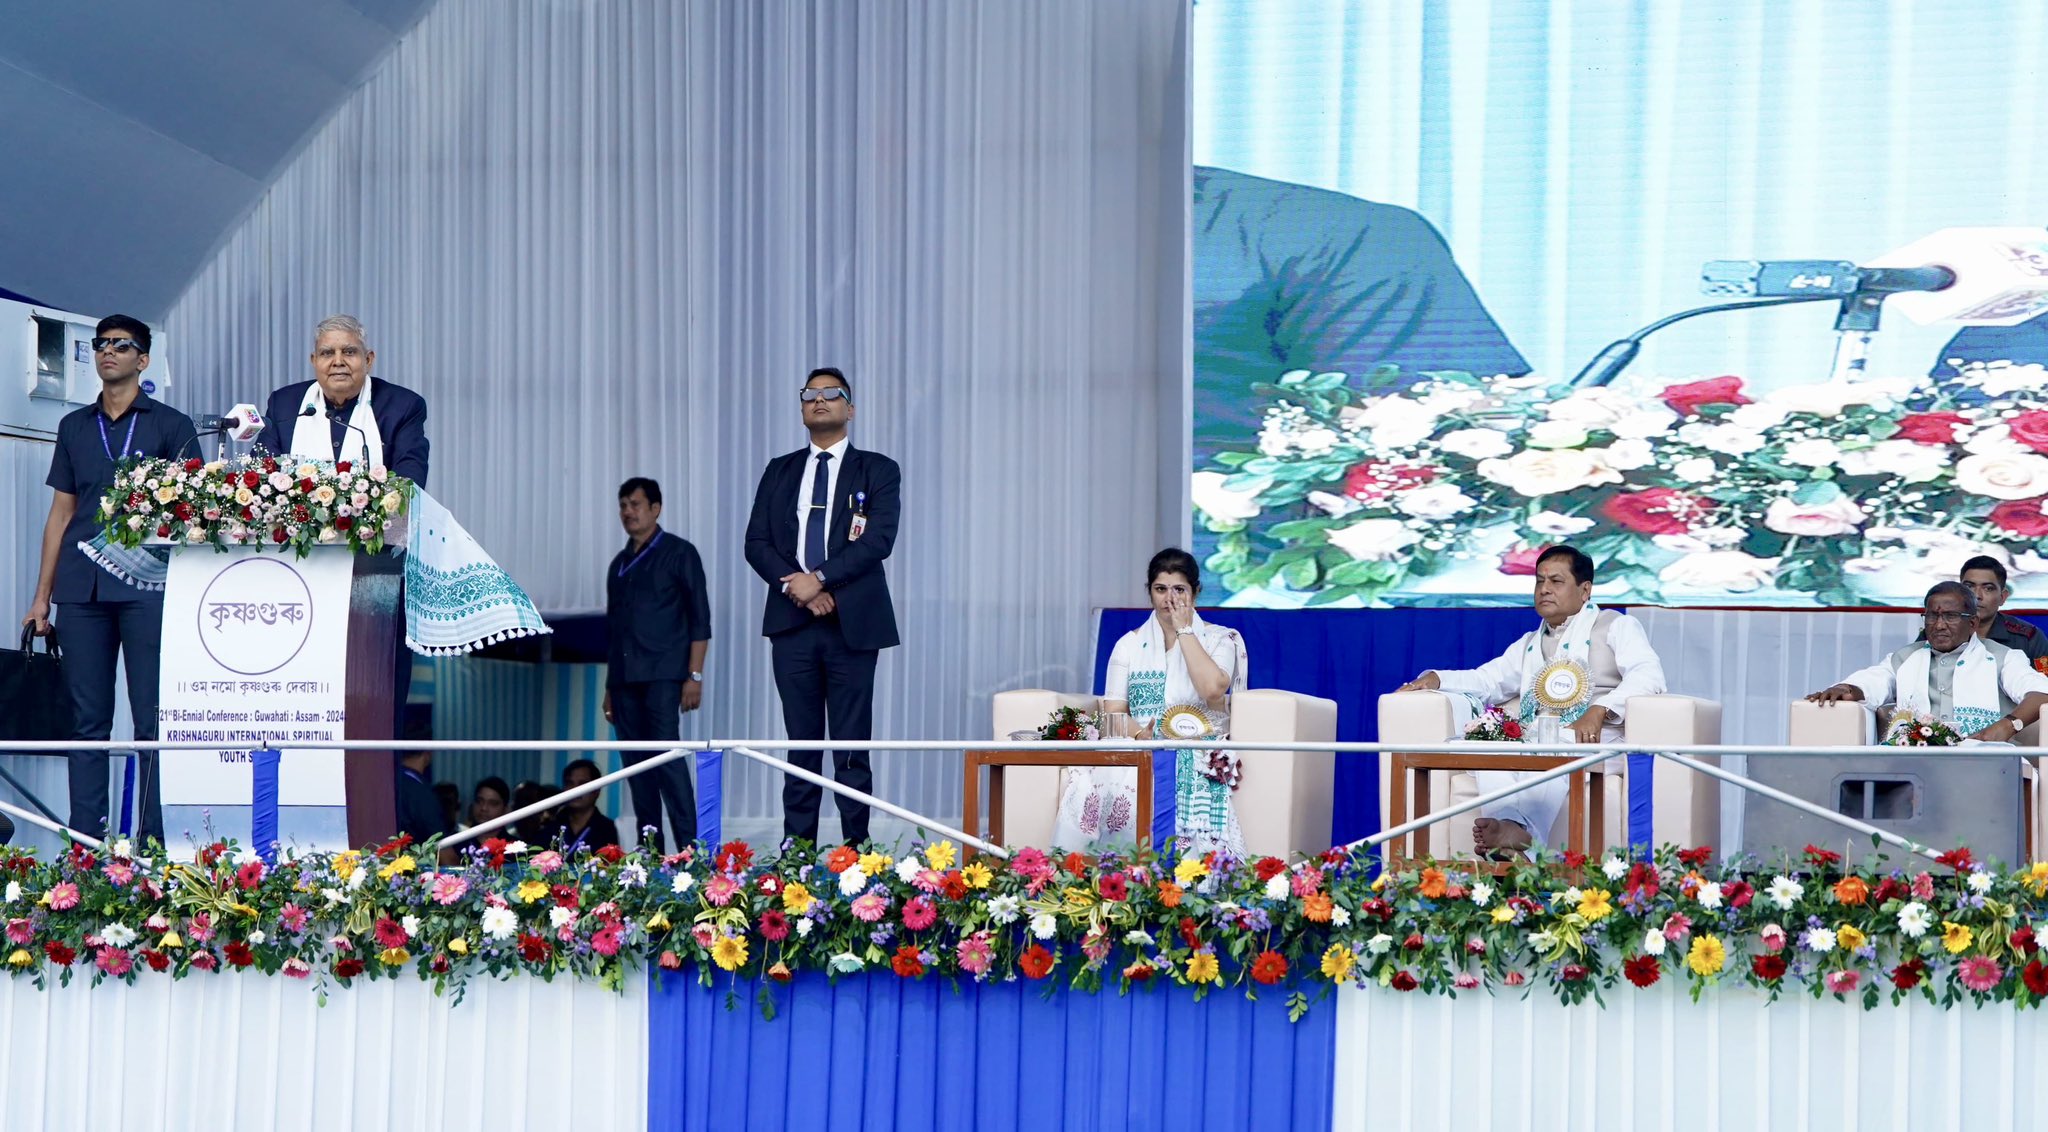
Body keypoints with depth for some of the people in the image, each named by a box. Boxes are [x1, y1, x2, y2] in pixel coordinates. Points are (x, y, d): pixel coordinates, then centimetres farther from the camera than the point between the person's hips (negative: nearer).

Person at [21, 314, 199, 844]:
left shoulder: (171, 426, 7)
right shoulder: (74, 427, 18)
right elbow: (60, 512, 18)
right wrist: (42, 594, 13)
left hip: (148, 586, -4)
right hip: (82, 588, 4)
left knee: (153, 719, -6)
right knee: (87, 718, 4)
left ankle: (154, 840, -3)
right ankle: (84, 840, 7)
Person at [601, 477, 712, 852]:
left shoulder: (679, 553, 2)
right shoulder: (619, 564, 19)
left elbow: (699, 618, -2)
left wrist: (694, 675, -10)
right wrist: (610, 687, 19)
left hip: (663, 676, -6)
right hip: (624, 677, 6)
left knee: (666, 754, -14)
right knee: (636, 761, 3)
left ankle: (689, 845, -14)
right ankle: (649, 846, 6)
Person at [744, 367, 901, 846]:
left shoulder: (878, 471, 7)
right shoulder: (779, 472, 16)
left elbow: (879, 539, -7)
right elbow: (756, 543, 8)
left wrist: (820, 579, -15)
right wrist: (795, 586, -9)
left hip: (852, 624, -3)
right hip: (792, 622, 3)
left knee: (852, 745, -3)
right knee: (801, 743, 4)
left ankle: (855, 848, -1)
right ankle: (796, 850, 6)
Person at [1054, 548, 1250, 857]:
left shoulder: (1220, 640, 10)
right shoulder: (1130, 644, 17)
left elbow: (1213, 689, -12)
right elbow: (1113, 712, 8)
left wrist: (1184, 629, -4)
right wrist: (1141, 734, -14)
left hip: (1196, 754, -2)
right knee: (1092, 784, -33)